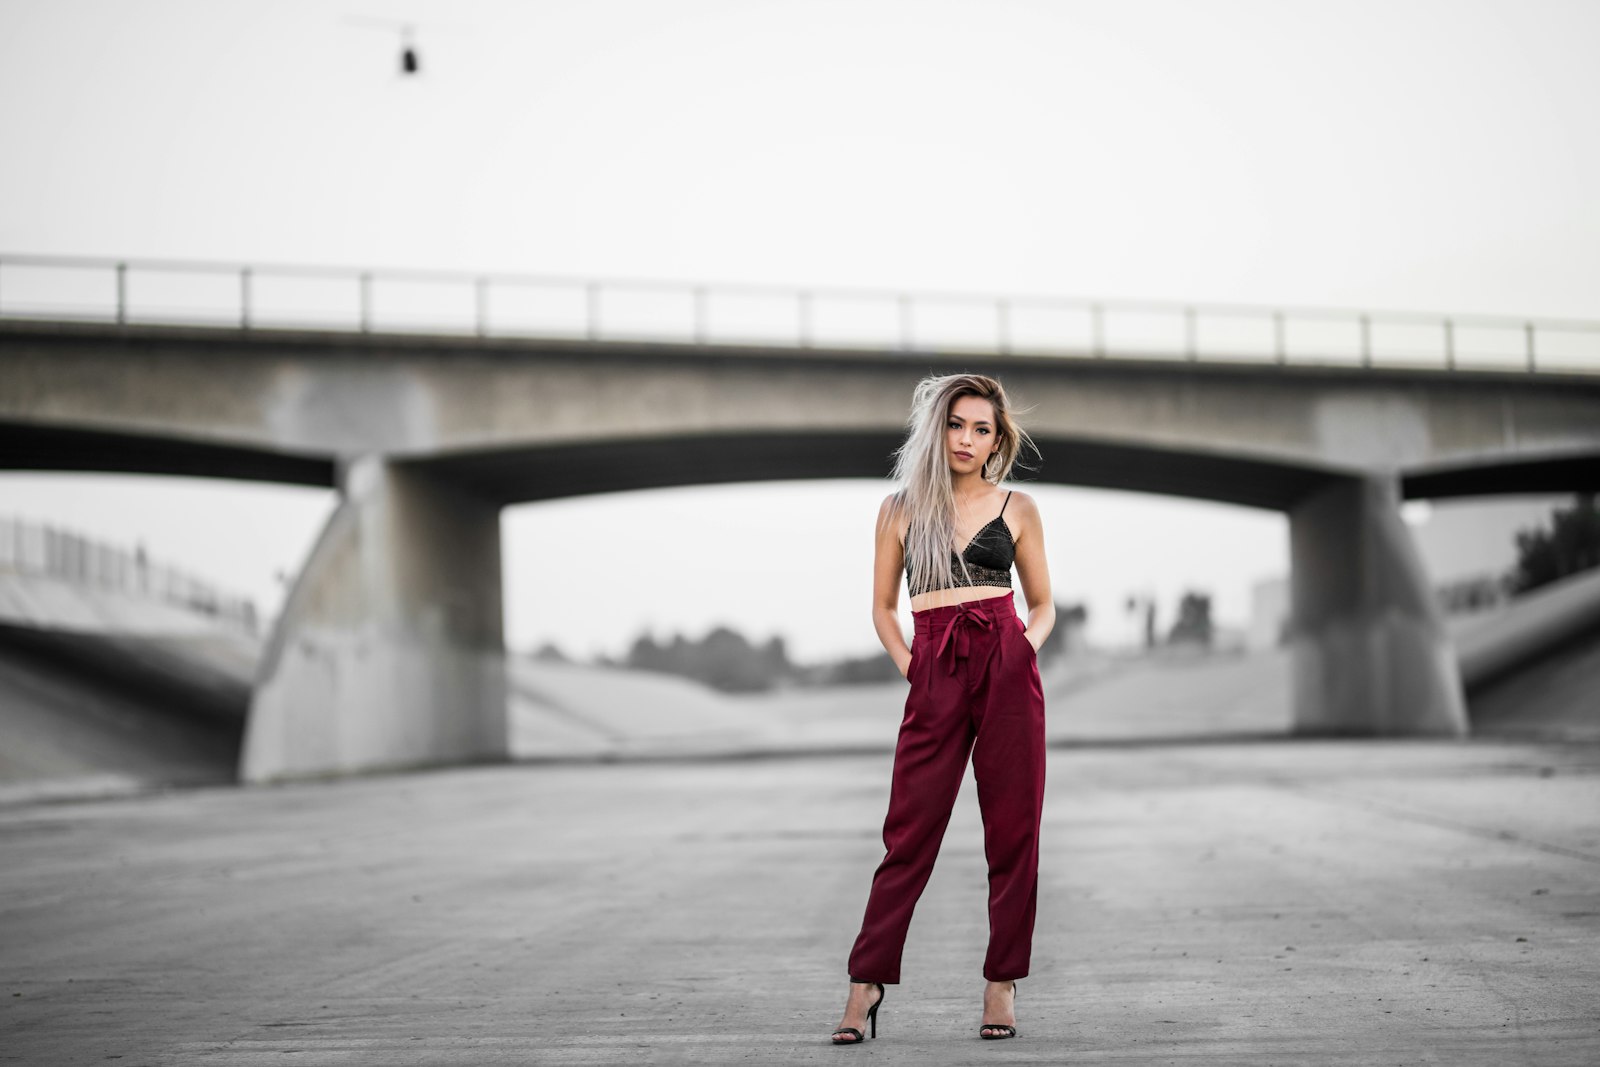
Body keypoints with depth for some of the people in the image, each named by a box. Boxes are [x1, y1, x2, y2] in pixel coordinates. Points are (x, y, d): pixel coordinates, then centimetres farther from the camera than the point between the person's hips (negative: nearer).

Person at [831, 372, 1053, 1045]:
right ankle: (867, 979, 4)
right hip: (935, 679, 0)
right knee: (910, 831, -2)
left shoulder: (1016, 508, 10)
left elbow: (1043, 605, 16)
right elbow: (882, 606, 15)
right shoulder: (901, 508, 10)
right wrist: (909, 665, 1)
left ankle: (1002, 983, 9)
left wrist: (1026, 647, -3)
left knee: (1012, 831, 1)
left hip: (1007, 667, 0)